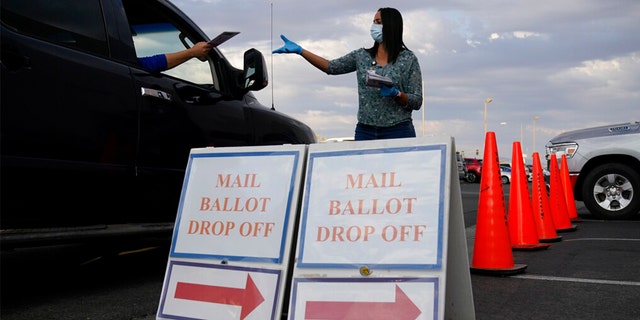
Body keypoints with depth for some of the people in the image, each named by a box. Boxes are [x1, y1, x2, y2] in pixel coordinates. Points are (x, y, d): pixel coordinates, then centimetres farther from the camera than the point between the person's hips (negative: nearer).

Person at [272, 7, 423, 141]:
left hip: (398, 131, -3)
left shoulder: (408, 59, 1)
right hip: (364, 131, 3)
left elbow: (417, 102, 0)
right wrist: (300, 50, -3)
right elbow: (332, 67, 3)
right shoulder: (361, 56, 10)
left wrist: (396, 94, -19)